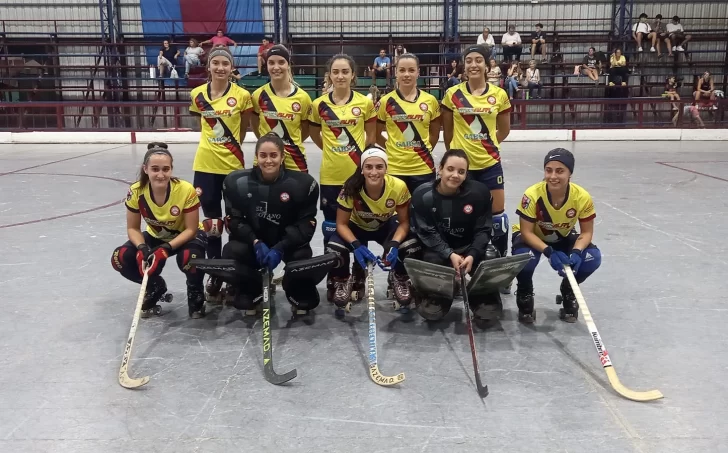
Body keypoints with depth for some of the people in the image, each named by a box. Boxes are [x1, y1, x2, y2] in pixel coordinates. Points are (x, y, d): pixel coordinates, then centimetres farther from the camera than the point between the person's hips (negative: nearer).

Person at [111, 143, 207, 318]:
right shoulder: (136, 192, -22)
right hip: (156, 237, 4)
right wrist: (142, 248, -30)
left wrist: (166, 249, -35)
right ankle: (154, 288, 11)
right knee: (120, 258, -18)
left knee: (189, 257, -38)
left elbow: (191, 229, -22)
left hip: (187, 235, -4)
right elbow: (133, 228, -10)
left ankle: (196, 294, -3)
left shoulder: (186, 190, -30)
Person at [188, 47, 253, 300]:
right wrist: (213, 143, 5)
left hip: (233, 164, -2)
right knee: (211, 219, 9)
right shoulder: (198, 95, 1)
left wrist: (233, 145, 2)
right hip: (205, 163, 2)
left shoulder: (242, 95, -6)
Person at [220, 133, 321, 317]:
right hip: (252, 239, 1)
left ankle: (300, 298, 4)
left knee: (302, 257, -31)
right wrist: (256, 242, -24)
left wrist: (279, 248, -27)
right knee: (231, 252, -28)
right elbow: (233, 220, -8)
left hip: (288, 240, -1)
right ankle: (250, 294, 4)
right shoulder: (237, 181, -13)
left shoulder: (303, 183, -16)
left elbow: (306, 224, -14)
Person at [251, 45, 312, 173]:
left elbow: (306, 130, 8)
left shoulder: (302, 97, -4)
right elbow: (254, 124, 12)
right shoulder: (259, 95, -3)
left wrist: (291, 144, 0)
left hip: (294, 163, 0)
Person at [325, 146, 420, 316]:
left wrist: (394, 244, -34)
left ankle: (399, 280, 7)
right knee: (333, 251, -28)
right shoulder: (351, 188, -30)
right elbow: (342, 224, -19)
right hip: (357, 227, 0)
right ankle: (343, 282, 7)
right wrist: (356, 245, -36)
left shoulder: (399, 187, -30)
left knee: (413, 248, -27)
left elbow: (403, 222, -16)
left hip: (387, 226, 1)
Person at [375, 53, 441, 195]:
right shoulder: (385, 102, -1)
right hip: (394, 168, -1)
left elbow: (434, 134, 13)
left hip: (423, 168, 1)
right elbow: (376, 134, 7)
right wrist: (393, 148, 1)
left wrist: (422, 149, 5)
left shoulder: (430, 100, 3)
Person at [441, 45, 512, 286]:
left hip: (490, 163, 1)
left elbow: (504, 130, 10)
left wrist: (484, 143, 4)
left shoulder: (499, 95, 1)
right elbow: (447, 131, 5)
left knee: (497, 214, 6)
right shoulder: (453, 94, -2)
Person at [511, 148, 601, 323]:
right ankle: (524, 294, -2)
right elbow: (526, 232, -26)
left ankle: (568, 291, 9)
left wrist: (576, 252, -34)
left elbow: (587, 232, -14)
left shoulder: (582, 197, -25)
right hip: (532, 237, -3)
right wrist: (549, 252, -41)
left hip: (563, 238, 3)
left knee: (593, 258, -22)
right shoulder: (532, 195, -33)